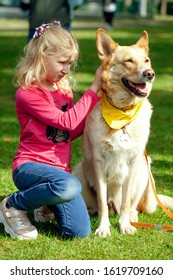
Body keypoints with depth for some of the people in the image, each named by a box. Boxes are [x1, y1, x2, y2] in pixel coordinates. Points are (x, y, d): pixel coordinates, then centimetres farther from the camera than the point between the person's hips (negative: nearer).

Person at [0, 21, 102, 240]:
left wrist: (98, 93, 7)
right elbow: (66, 122, -17)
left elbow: (72, 131, 14)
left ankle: (48, 204, 22)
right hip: (30, 165, -7)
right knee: (70, 186, -40)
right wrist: (93, 90, -11)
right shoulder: (27, 93, -11)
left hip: (59, 168, 7)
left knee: (80, 232, -10)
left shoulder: (64, 90, 12)